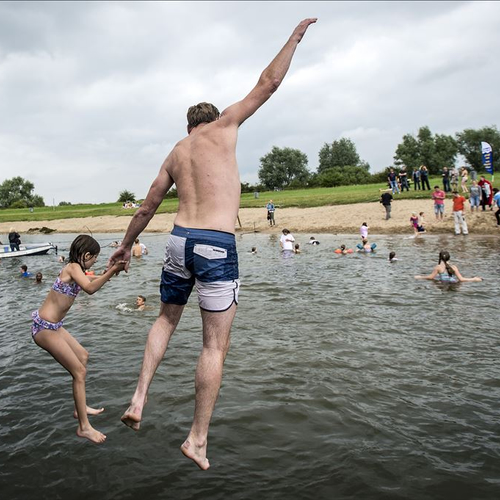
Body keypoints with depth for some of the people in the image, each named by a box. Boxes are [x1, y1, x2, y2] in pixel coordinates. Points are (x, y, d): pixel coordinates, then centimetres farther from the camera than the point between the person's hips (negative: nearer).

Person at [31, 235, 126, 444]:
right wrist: (113, 270, -37)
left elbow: (91, 284, 24)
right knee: (79, 371, -6)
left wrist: (109, 271, 15)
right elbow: (90, 288, -36)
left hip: (52, 325, 10)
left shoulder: (72, 268, 9)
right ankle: (84, 427, 0)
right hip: (45, 328, -10)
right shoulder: (73, 267, -17)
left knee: (82, 356, 24)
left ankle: (80, 408, 34)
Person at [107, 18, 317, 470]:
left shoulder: (176, 153, 19)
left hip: (179, 241, 6)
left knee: (167, 319, 27)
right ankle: (198, 439, 6)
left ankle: (139, 399, 18)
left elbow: (148, 206, 24)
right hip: (217, 245, -5)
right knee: (216, 345, 2)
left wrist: (126, 244, 35)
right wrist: (295, 38, 21)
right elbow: (268, 84, 9)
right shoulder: (222, 128, 7)